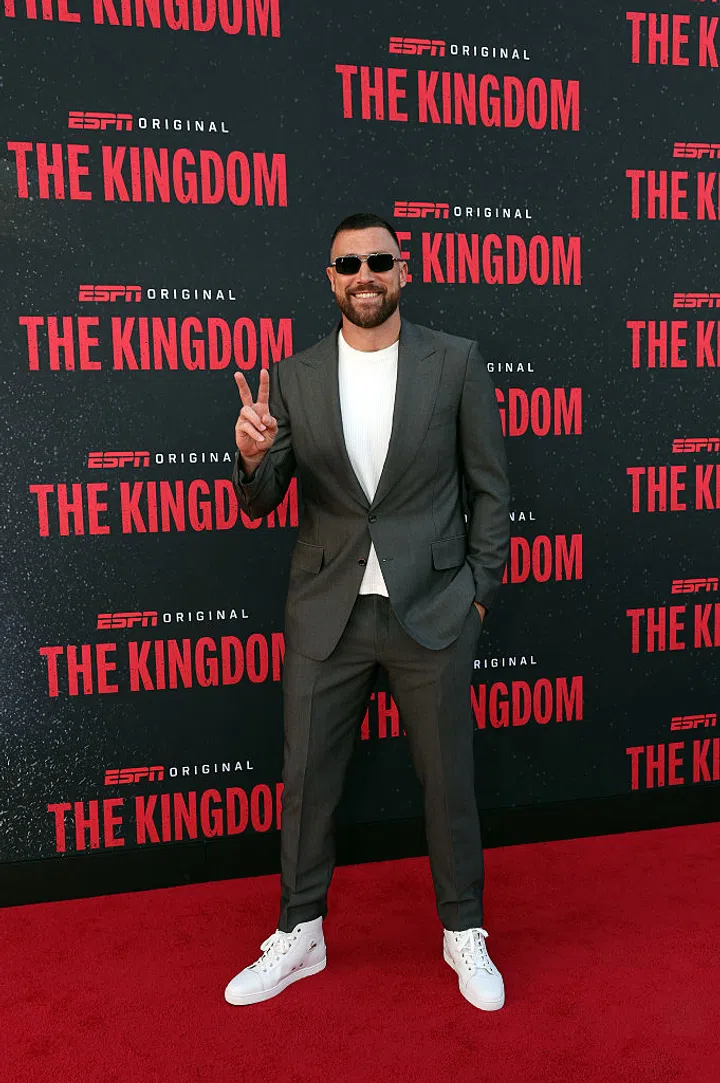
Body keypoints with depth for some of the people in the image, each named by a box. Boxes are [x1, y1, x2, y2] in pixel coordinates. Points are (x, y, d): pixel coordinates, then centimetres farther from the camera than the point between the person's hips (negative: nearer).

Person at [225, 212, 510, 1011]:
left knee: (448, 779, 12)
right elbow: (259, 504, 3)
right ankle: (299, 936, 35)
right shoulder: (295, 377, 3)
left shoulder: (456, 362, -1)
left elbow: (489, 485, 3)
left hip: (432, 612, -1)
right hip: (326, 614, 2)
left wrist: (478, 590, -1)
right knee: (306, 781, 12)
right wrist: (252, 455, -19)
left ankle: (462, 932, 36)